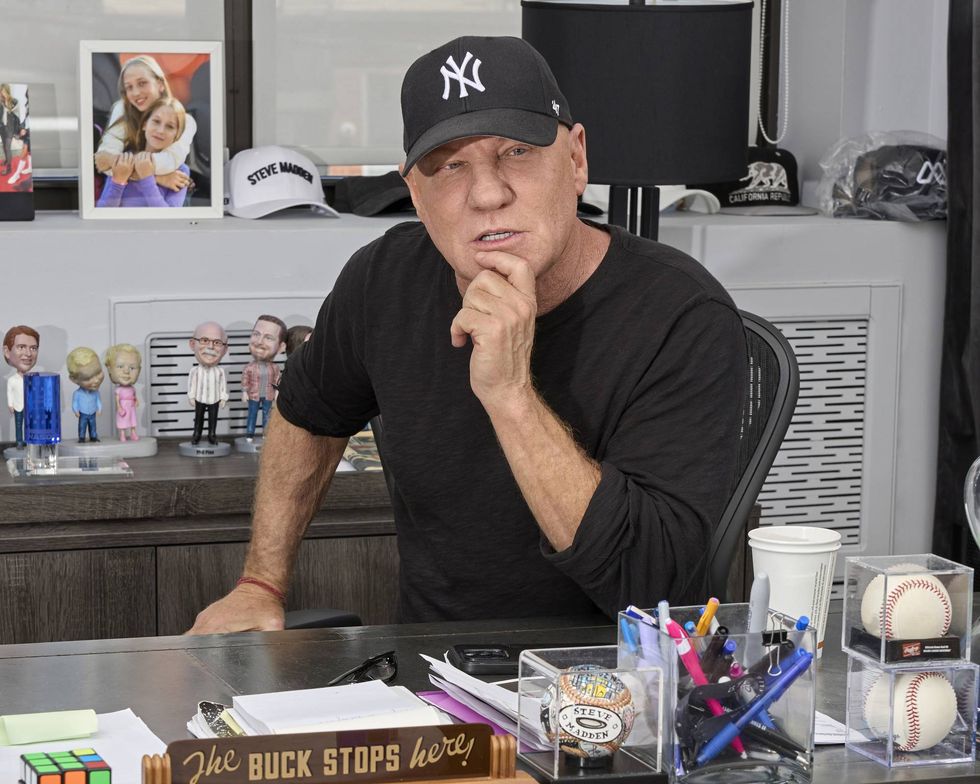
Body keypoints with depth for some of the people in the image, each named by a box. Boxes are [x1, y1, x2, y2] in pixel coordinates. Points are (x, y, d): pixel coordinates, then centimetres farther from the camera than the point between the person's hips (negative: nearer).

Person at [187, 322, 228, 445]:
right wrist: (191, 397, -3)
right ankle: (196, 435, 23)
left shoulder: (220, 371, -12)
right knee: (198, 418, 12)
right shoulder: (195, 371, -14)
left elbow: (223, 385, -4)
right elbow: (192, 384, -5)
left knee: (213, 419, 9)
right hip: (200, 399, 0)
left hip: (214, 400, 0)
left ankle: (211, 435, 21)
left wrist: (223, 398, -2)